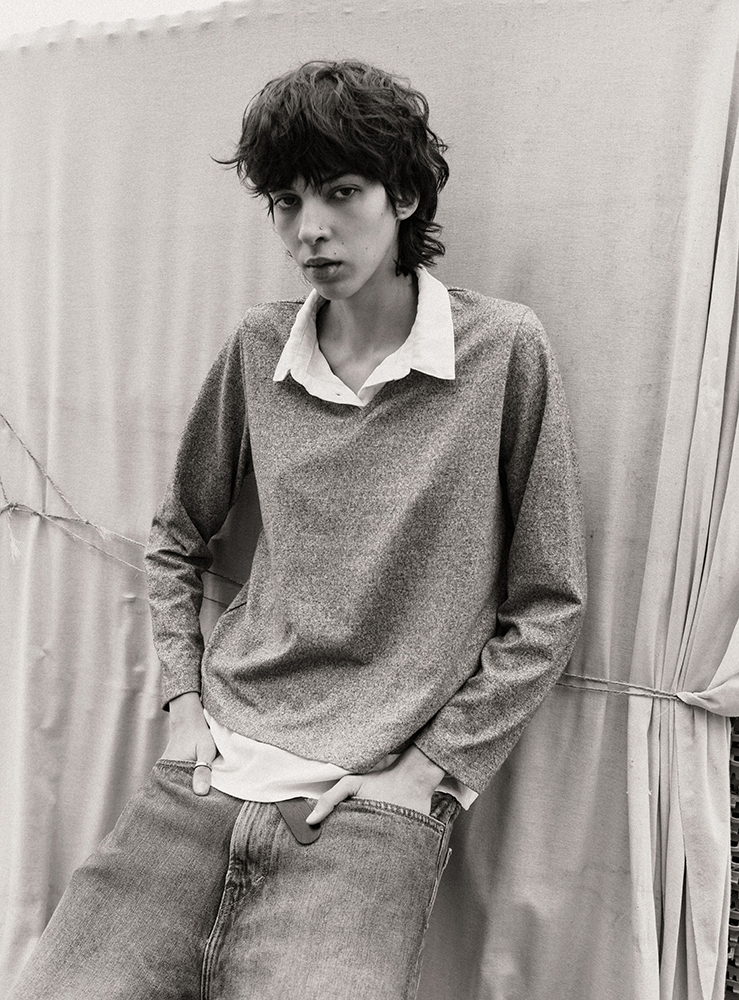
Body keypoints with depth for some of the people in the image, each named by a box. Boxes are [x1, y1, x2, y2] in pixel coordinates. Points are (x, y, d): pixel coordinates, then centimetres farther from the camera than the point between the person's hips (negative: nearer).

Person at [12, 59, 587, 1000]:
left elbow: (547, 608, -1)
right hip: (209, 770, 3)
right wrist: (185, 702, 6)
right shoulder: (258, 347, 5)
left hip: (372, 801, -2)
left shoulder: (505, 350, -5)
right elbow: (174, 541, 16)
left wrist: (427, 768, -5)